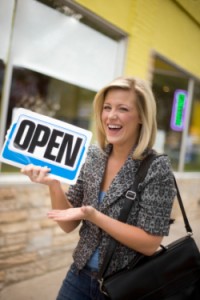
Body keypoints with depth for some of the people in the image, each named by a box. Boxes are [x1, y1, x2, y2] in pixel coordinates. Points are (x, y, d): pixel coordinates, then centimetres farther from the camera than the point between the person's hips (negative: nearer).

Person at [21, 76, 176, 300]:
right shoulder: (93, 156, -4)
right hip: (80, 276, 4)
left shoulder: (157, 167, -18)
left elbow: (150, 244, -18)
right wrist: (53, 184, -18)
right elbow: (69, 224, -1)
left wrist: (92, 215, -26)